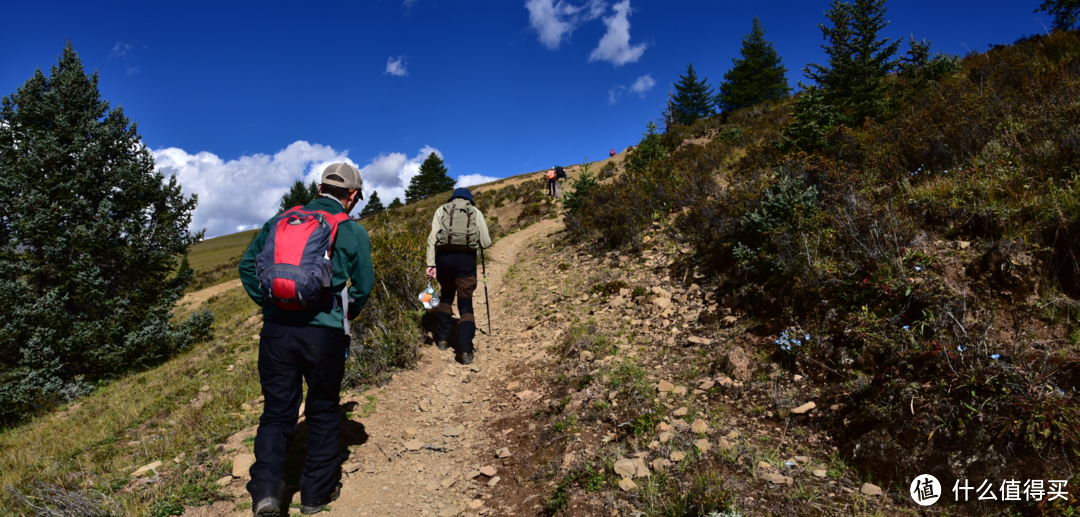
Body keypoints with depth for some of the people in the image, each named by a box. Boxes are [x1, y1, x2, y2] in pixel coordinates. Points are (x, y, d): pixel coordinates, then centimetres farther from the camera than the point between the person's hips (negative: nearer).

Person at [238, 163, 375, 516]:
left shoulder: (279, 220, 10)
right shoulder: (352, 230, 0)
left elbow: (247, 266, 10)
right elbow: (364, 285, 0)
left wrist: (267, 302, 15)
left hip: (276, 329, 3)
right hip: (324, 334, -2)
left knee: (277, 412, 14)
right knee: (323, 413, 13)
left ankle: (266, 487, 1)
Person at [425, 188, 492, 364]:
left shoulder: (441, 210, 16)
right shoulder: (476, 212, 15)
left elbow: (432, 238, 3)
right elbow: (486, 243, 9)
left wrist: (431, 264, 1)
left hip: (444, 256, 1)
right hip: (466, 258, -1)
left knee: (446, 295, 26)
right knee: (466, 304, 6)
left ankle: (442, 339, 26)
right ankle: (465, 350, -5)